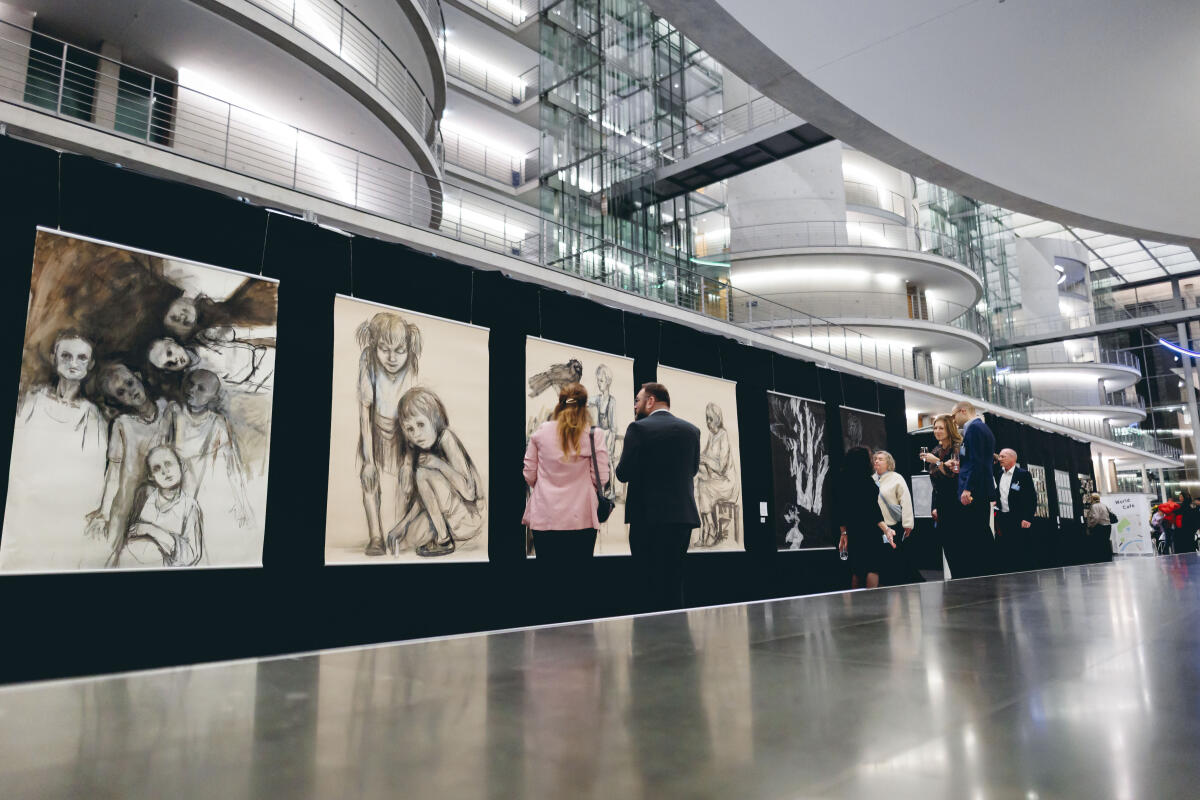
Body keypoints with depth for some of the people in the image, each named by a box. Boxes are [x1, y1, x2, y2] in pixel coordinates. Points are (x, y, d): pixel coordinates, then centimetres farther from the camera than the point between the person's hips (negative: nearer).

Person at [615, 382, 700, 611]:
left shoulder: (638, 429, -9)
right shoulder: (691, 430, 7)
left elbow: (623, 473, -11)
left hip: (648, 516, -5)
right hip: (683, 514, 5)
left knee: (651, 585, 3)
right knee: (674, 581, 15)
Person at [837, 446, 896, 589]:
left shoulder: (843, 483, 7)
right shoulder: (867, 482, -12)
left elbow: (839, 512, 11)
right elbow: (873, 510, -18)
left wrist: (844, 532, 17)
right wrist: (886, 529, -20)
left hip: (853, 534, 7)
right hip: (870, 532, -6)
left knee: (857, 571, 12)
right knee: (873, 569, -5)